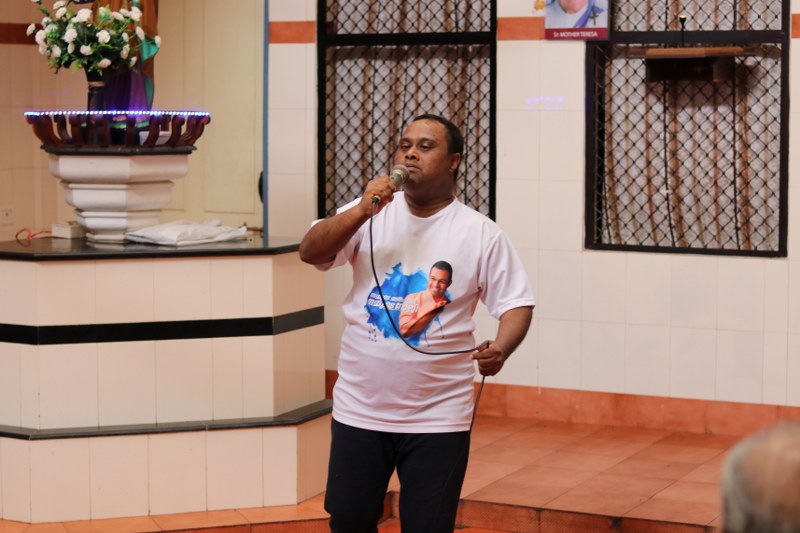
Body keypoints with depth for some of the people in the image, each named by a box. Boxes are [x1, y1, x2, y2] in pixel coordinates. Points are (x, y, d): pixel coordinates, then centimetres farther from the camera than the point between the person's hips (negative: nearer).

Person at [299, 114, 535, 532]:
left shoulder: (481, 233, -3)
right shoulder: (371, 215, 2)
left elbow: (516, 303, -3)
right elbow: (310, 253, -7)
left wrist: (500, 348, -23)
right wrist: (363, 211, -20)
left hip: (437, 416, -2)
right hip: (360, 406, 2)